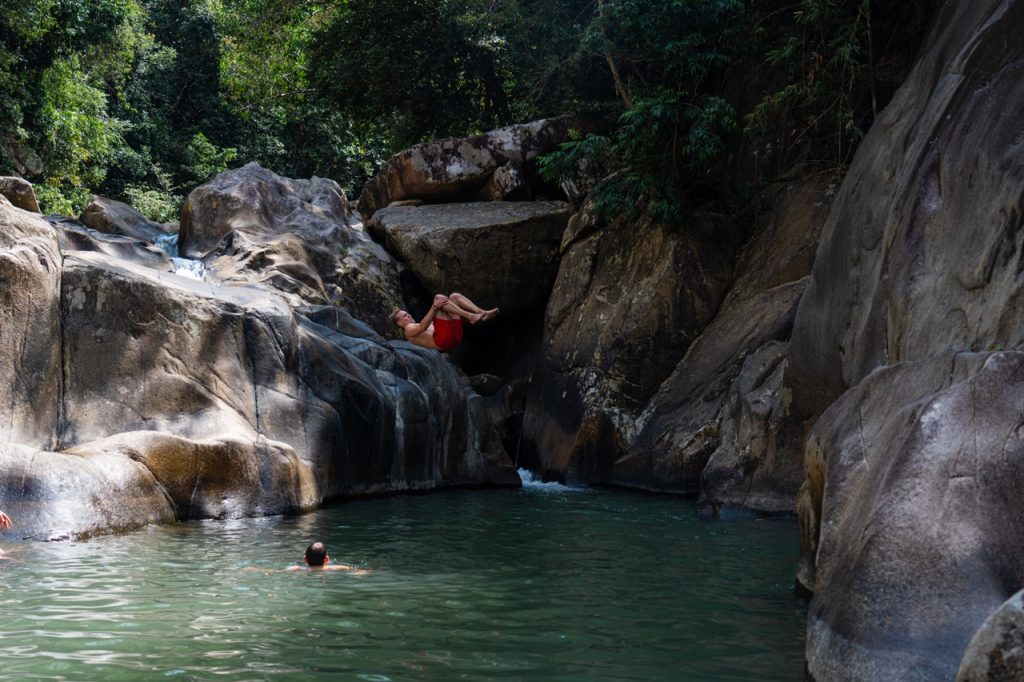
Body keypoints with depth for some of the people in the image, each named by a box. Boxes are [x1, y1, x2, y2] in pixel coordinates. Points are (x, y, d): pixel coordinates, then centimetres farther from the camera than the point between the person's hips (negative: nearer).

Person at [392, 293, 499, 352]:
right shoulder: (409, 330, 13)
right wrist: (435, 307, -19)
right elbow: (423, 327, -10)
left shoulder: (419, 325, 39)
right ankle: (471, 317, -28)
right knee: (438, 297, -13)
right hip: (442, 339, -8)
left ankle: (483, 313, -12)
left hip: (455, 336, 8)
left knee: (454, 296, 11)